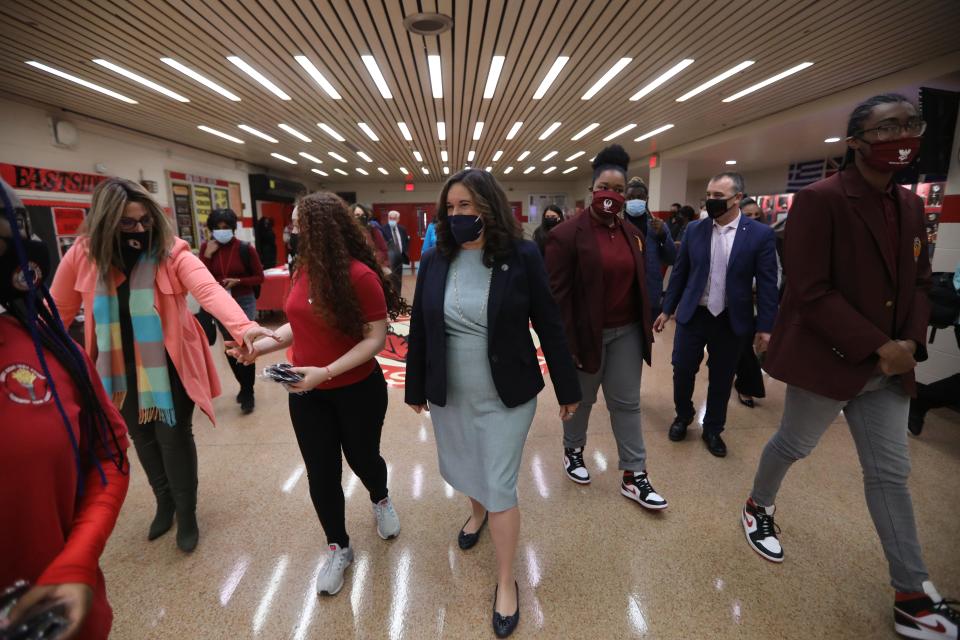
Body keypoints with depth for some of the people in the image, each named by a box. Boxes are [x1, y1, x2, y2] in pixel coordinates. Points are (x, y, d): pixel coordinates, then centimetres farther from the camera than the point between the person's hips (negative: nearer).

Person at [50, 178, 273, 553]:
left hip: (169, 368, -4)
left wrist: (242, 326, -51)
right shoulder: (83, 254, -5)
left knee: (174, 438, 5)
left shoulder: (172, 252, -15)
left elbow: (209, 290, -34)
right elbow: (59, 310, 7)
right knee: (143, 440, 19)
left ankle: (186, 514, 27)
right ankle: (164, 502, 43)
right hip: (120, 372, 4)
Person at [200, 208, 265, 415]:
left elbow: (259, 277, -4)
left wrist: (238, 281, -19)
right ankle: (244, 386, 34)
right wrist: (207, 255, -14)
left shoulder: (245, 248, -9)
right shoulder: (206, 248, 0)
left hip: (244, 302, -4)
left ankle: (248, 393, 7)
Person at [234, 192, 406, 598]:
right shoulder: (304, 269, -1)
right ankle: (338, 548, 36)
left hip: (357, 390, -5)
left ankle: (381, 501, 54)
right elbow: (300, 324, 8)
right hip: (307, 394, 5)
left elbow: (375, 338, -20)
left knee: (362, 458, 18)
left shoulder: (360, 275, -21)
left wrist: (326, 372, -27)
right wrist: (259, 346, -6)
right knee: (320, 475, 12)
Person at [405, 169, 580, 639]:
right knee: (464, 471, 23)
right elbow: (419, 329, 3)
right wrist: (415, 387, 8)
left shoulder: (522, 257, -13)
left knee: (500, 487, 6)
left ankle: (506, 582, 30)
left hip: (506, 396, -3)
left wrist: (568, 389, -2)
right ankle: (477, 511, 58)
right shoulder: (434, 261, -4)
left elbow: (549, 326, -7)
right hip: (449, 394, 4)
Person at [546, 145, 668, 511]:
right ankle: (573, 450, 40)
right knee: (581, 399, 14)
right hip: (587, 334, -5)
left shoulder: (632, 233, 7)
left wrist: (645, 328, 10)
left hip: (627, 333, 6)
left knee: (627, 403, 11)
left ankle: (633, 476, 24)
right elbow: (557, 294, -15)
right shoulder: (567, 235, -13)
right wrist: (566, 344, -16)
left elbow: (641, 284, 13)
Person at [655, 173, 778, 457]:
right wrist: (667, 309, 6)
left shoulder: (760, 234, -7)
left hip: (732, 321, -1)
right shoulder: (694, 229, 0)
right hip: (692, 315, 1)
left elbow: (767, 284, -5)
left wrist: (765, 326, -7)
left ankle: (712, 429, 32)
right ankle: (683, 415, 34)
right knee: (682, 369, 6)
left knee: (721, 378, 11)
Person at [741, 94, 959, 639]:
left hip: (888, 366, 7)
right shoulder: (819, 200, -16)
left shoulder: (912, 207, 9)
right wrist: (879, 347, -19)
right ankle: (759, 506, 41)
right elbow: (810, 293, -21)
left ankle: (913, 595, 26)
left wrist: (912, 341, -5)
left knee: (890, 473, 13)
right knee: (793, 445, 13)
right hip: (829, 360, -7)